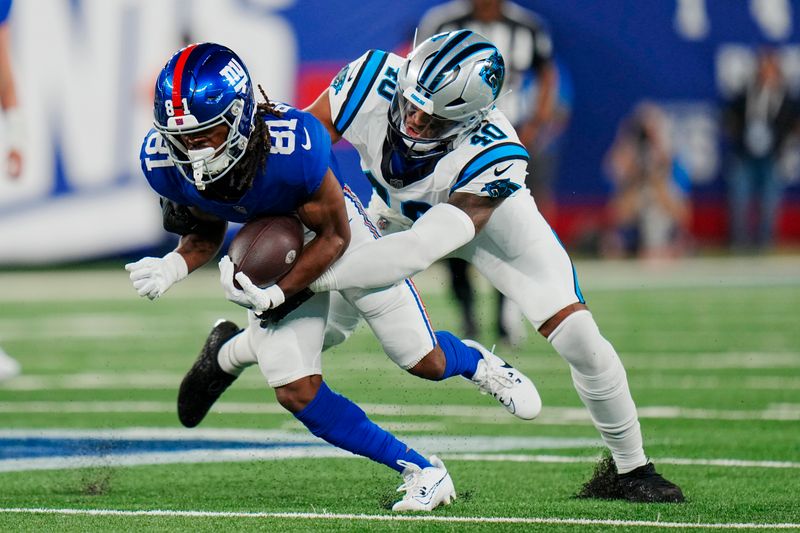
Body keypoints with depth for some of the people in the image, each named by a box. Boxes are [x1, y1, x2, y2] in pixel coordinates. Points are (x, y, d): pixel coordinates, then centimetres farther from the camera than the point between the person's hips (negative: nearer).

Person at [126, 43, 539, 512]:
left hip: (335, 229, -3)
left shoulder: (292, 147, -41)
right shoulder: (164, 161, -27)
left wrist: (278, 294, -33)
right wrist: (174, 266, -26)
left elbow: (333, 237, -24)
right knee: (297, 392, -9)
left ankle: (474, 362, 45)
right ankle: (419, 470, 8)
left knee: (424, 361, 6)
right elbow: (207, 232, -6)